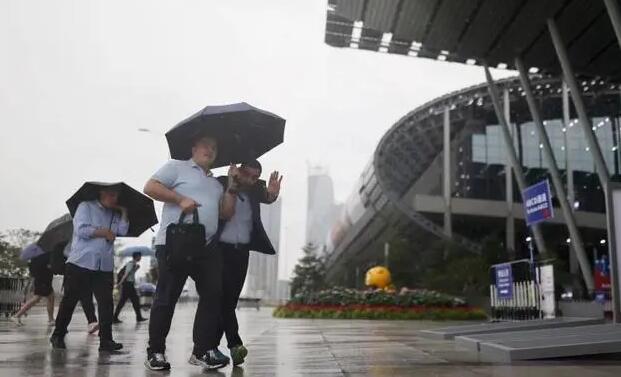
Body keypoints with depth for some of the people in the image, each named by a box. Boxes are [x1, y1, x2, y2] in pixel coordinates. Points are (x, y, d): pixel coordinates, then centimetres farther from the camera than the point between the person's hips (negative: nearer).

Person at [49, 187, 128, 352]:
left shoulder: (115, 215, 17)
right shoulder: (86, 206, 3)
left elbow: (123, 230, 0)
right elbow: (81, 229, -10)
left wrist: (123, 211, 2)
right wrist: (104, 232, -3)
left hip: (104, 267, 4)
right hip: (80, 264, -4)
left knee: (106, 303, -5)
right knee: (69, 301, 4)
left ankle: (106, 340, -3)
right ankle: (58, 335, 20)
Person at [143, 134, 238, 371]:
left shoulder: (216, 184, 26)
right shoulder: (177, 167, 8)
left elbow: (226, 214, 16)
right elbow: (150, 187, -4)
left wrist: (232, 185, 8)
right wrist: (180, 199, -13)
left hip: (207, 247, 7)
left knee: (213, 294, 0)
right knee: (166, 298, -2)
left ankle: (202, 350, 7)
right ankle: (155, 352, 9)